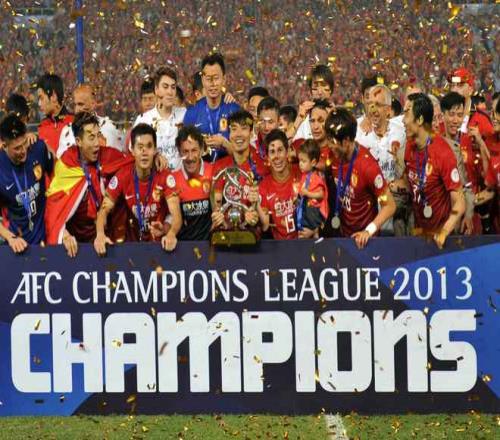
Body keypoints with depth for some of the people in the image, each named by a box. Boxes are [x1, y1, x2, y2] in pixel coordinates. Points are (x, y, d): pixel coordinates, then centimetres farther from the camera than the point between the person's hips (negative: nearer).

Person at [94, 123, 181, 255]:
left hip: (159, 242, 0)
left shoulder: (165, 177, -11)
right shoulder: (122, 176, -8)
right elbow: (104, 210, -8)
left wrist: (171, 234, -41)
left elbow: (176, 214, -18)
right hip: (132, 242, 0)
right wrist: (100, 234, -30)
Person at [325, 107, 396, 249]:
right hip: (343, 233, 6)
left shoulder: (368, 166, -28)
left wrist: (369, 231, -31)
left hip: (363, 238, -5)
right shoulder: (336, 156, -10)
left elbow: (390, 206, -22)